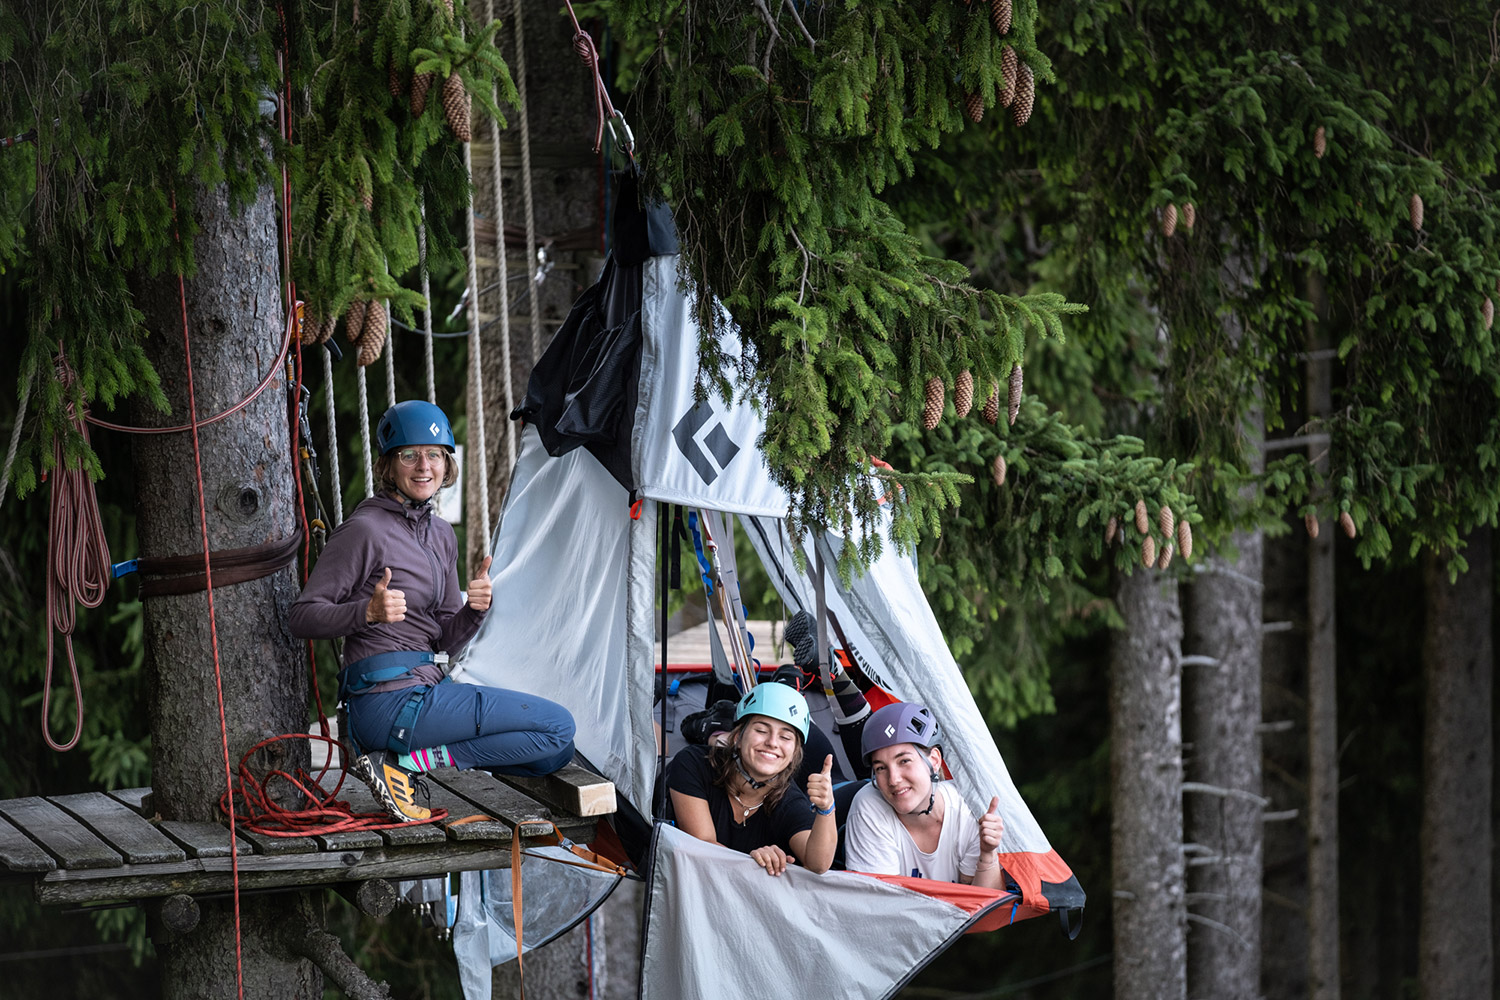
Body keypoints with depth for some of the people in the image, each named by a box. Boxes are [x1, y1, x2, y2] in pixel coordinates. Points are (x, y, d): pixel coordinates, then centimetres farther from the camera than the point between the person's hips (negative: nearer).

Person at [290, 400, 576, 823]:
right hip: (388, 701, -9)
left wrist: (475, 609, -5)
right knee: (558, 726, -11)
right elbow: (303, 617, -11)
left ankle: (404, 759, 3)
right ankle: (399, 764, -11)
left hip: (427, 689, 9)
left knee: (555, 753, 11)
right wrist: (370, 611, -27)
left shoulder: (440, 534, 16)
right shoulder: (366, 529, -8)